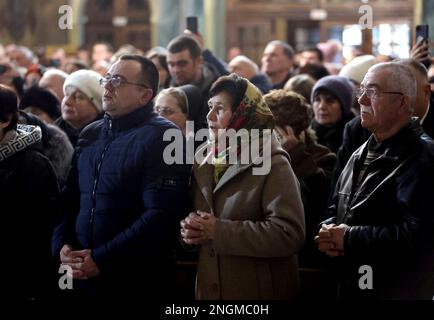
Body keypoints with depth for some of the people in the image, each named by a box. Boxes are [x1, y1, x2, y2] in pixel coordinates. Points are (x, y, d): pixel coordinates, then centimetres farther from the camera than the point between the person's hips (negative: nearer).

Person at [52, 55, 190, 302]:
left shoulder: (163, 138, -10)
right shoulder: (91, 135, 13)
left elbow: (161, 215, -19)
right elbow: (70, 199, 16)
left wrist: (102, 259, -20)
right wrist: (62, 245, -3)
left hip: (139, 283, -6)